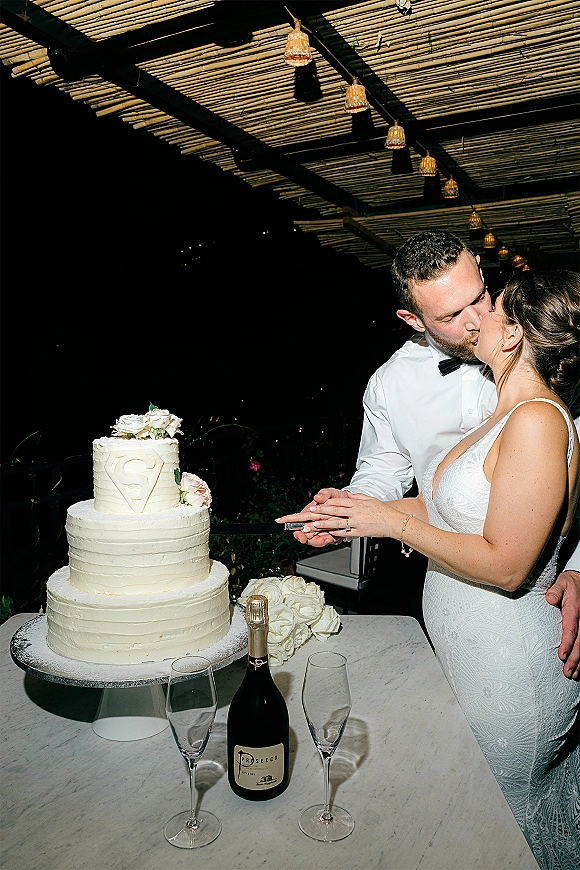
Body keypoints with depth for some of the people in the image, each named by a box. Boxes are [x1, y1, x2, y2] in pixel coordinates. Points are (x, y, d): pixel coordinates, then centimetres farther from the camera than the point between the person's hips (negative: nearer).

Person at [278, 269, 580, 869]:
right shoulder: (505, 415, 7)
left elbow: (504, 566, -26)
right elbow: (446, 508, 11)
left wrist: (394, 522, -17)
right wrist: (355, 513, 4)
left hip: (510, 671, -8)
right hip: (467, 655, 9)